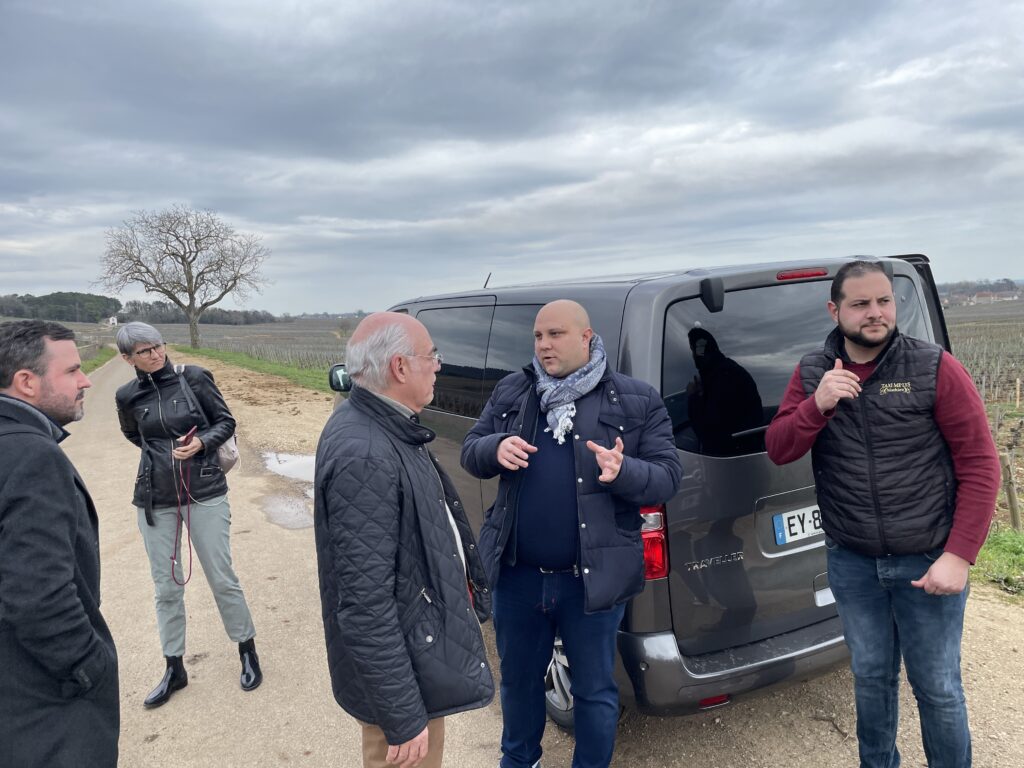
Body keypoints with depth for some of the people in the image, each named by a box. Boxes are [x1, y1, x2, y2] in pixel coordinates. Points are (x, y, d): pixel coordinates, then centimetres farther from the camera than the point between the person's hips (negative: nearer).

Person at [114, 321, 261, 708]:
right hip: (155, 500, 3)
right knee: (167, 586, 10)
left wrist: (201, 442, -16)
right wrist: (162, 452, 6)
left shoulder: (194, 378, -6)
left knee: (222, 579, 4)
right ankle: (174, 667, 26)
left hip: (205, 493, -2)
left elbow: (226, 422, 1)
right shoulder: (128, 397, 2)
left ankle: (247, 651, 24)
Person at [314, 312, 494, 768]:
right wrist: (402, 717, -24)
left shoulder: (383, 427, 1)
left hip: (414, 646, 10)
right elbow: (365, 604, -30)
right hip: (399, 667, -9)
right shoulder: (364, 457, -31)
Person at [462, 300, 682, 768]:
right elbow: (469, 453, 6)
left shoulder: (636, 401, -7)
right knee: (517, 680, 24)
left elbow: (667, 477, -7)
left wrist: (623, 472, -28)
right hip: (517, 574, 4)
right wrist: (495, 448, -17)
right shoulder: (511, 392, 4)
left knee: (594, 692, 15)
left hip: (591, 578, -3)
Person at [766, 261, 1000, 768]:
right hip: (851, 563, 3)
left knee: (937, 687, 10)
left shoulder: (935, 368, -9)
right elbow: (777, 451, -5)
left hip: (928, 561, -2)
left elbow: (980, 465, -9)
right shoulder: (812, 374, 0)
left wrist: (959, 555, -14)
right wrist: (818, 404, -22)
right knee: (870, 677, 18)